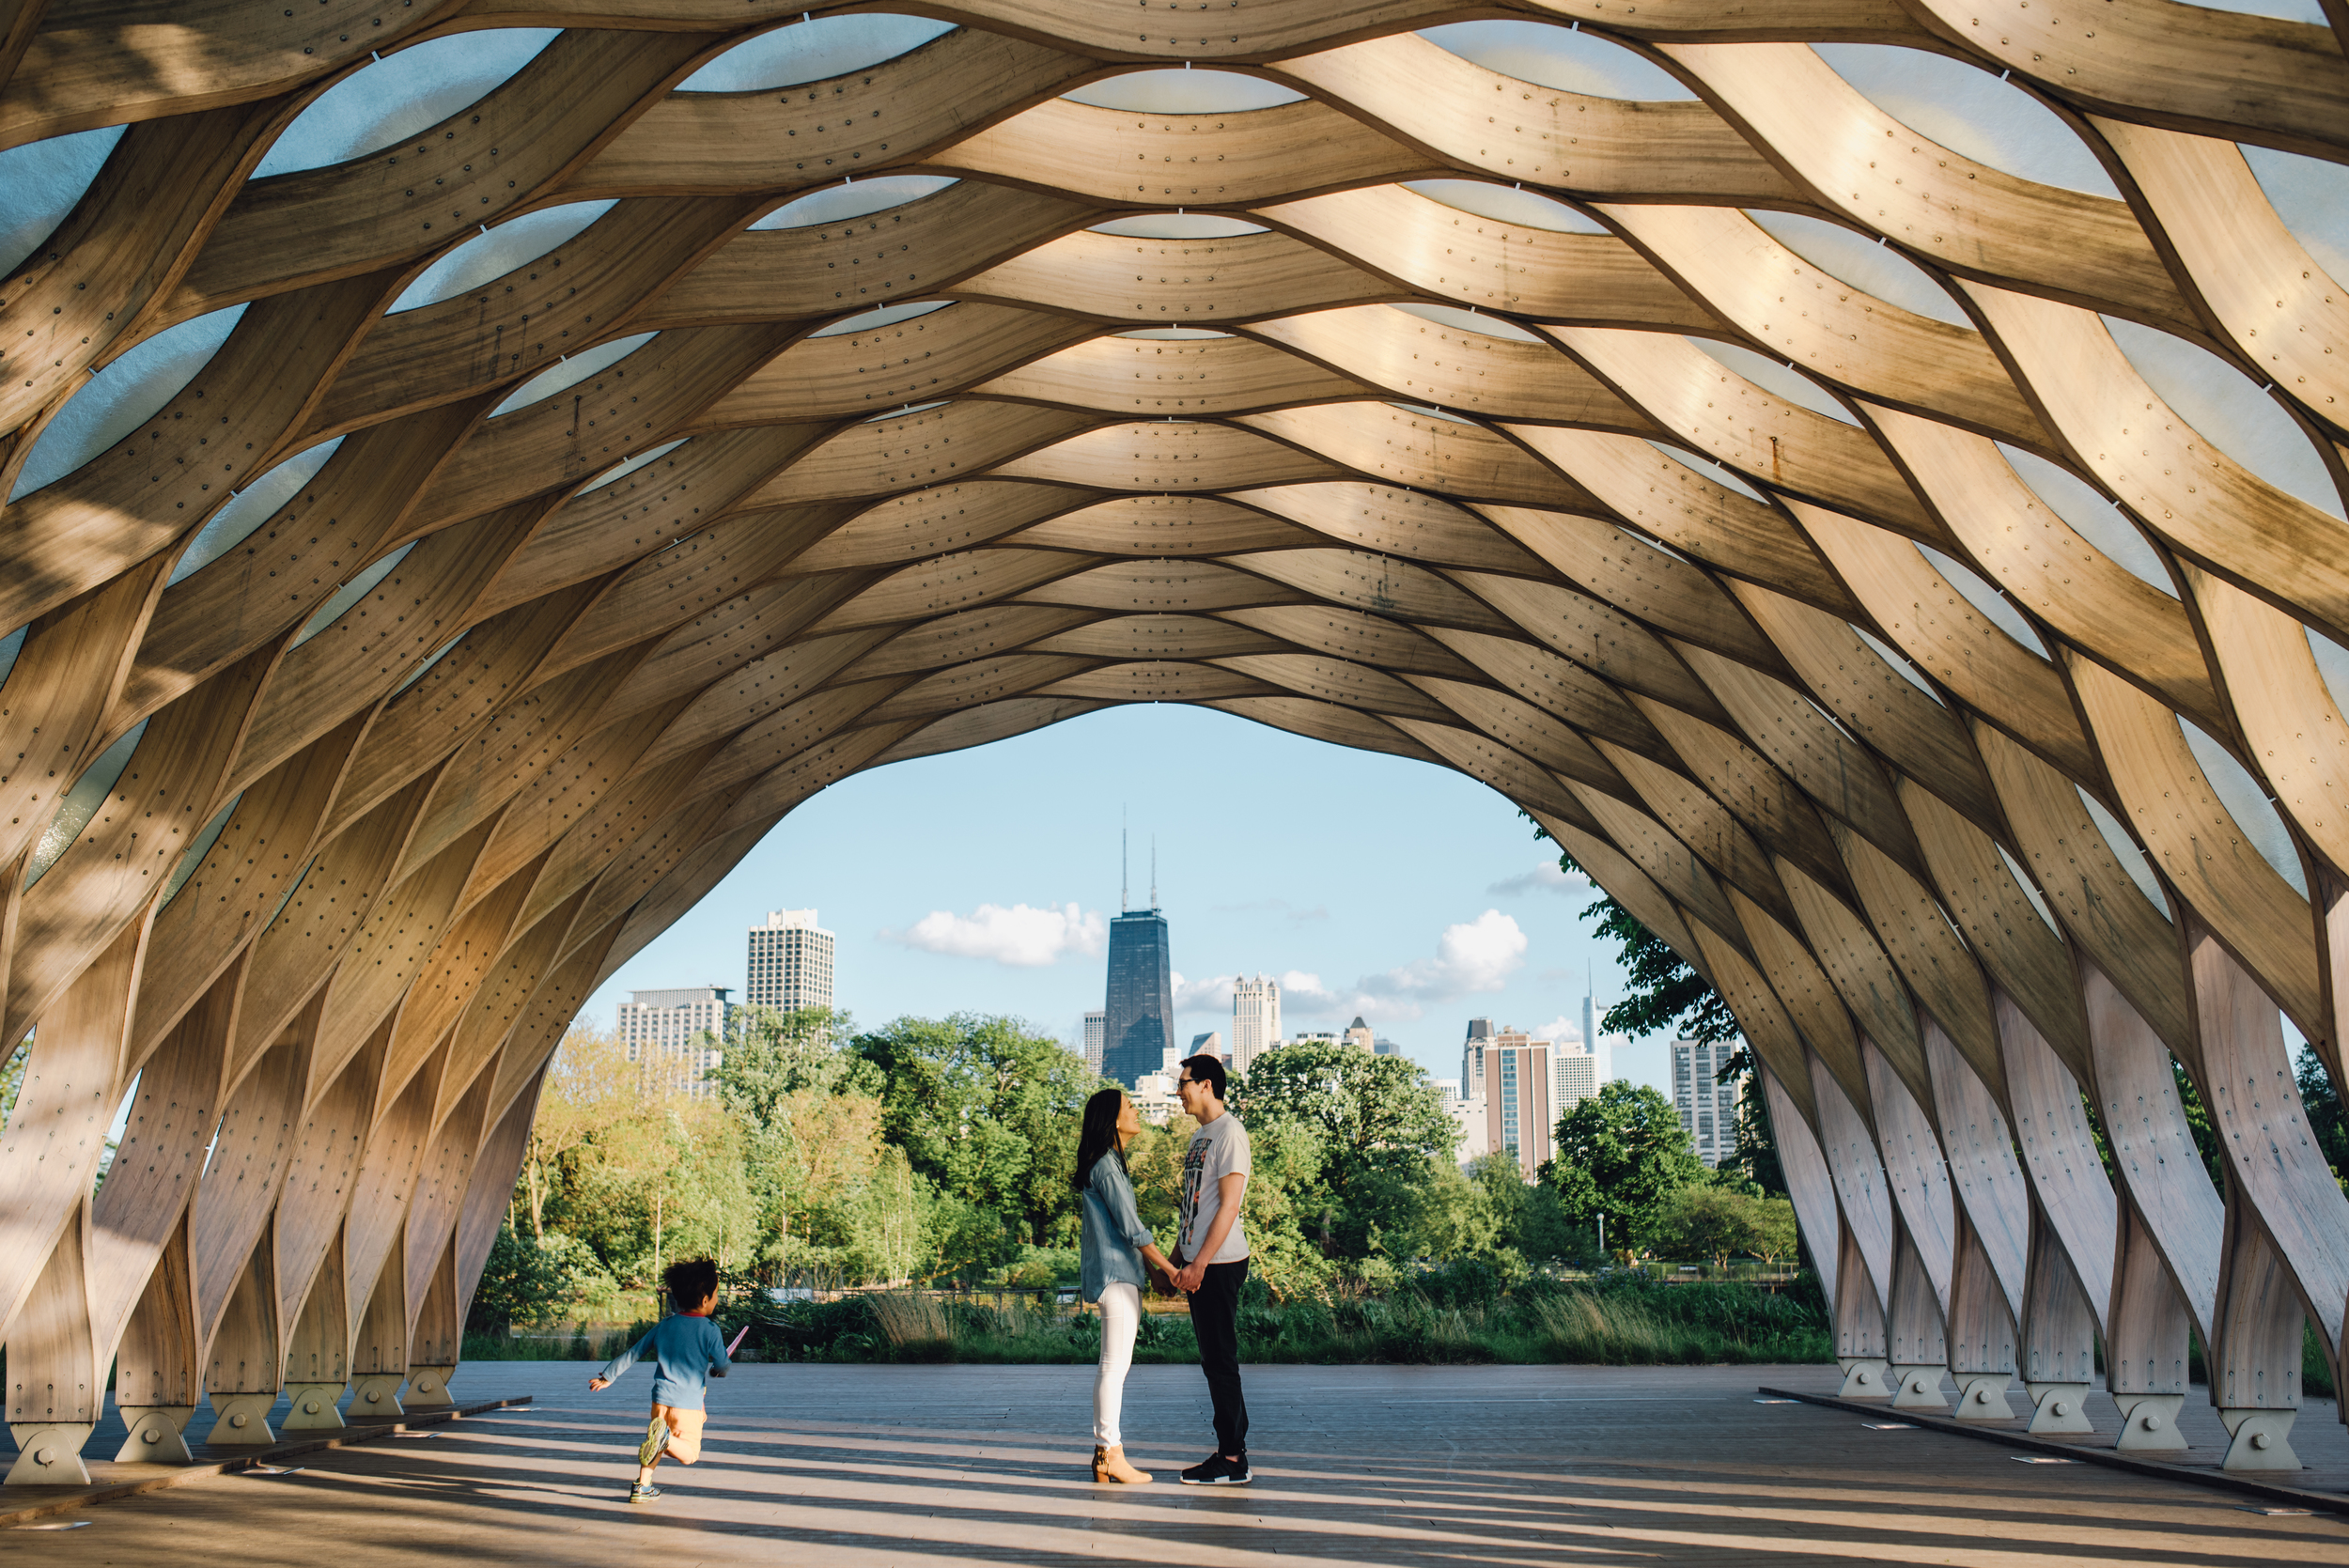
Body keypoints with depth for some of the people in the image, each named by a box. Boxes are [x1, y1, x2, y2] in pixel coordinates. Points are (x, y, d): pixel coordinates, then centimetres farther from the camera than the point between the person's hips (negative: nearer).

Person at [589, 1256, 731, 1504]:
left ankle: (641, 1487, 20)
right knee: (688, 1453, 4)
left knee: (654, 1445, 27)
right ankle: (665, 1437, -24)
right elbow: (723, 1367, -4)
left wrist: (607, 1376, 21)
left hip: (661, 1397, 5)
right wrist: (716, 1370, 21)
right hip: (689, 1402, -5)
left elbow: (632, 1353, 10)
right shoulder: (710, 1330, -9)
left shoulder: (664, 1326, 5)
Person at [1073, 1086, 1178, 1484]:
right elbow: (1131, 1226, -16)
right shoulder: (1105, 1165, -14)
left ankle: (1105, 1450, 15)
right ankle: (1111, 1454, -3)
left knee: (1113, 1365, 11)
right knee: (1115, 1365, -7)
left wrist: (1153, 1267, 18)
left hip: (1120, 1274, 10)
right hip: (1115, 1274, -10)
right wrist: (1169, 1268, -13)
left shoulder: (1111, 1162, 17)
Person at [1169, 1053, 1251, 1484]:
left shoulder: (1230, 1132, -13)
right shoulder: (1200, 1136, 16)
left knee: (1222, 1361, -5)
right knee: (1213, 1361, 12)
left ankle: (1234, 1460, 0)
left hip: (1220, 1264, -10)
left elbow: (1229, 1205, -19)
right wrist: (1176, 1258, 19)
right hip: (1198, 1263, 10)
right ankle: (1229, 1451, 19)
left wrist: (1200, 1262, -21)